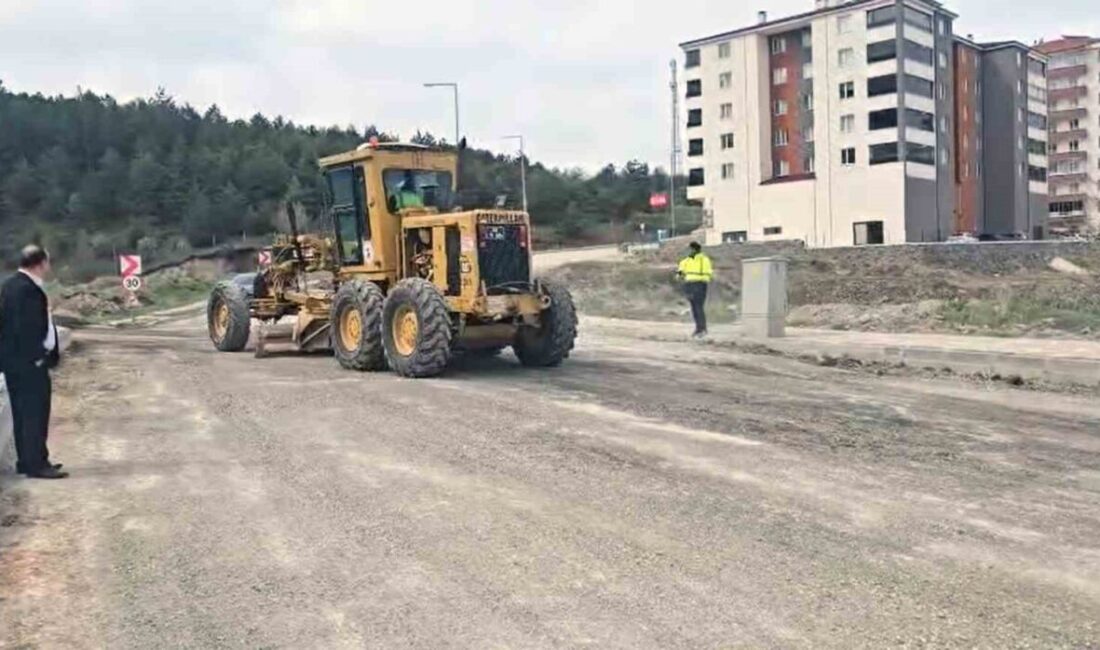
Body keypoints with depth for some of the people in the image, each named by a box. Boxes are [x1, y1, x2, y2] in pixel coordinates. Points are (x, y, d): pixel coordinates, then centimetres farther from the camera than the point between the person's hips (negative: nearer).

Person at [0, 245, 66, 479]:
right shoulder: (28, 289, -19)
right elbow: (27, 327, -24)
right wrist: (38, 355, -17)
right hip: (29, 362, -10)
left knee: (23, 413, 15)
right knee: (36, 413, -5)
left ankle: (26, 461, 22)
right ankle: (36, 464, -1)